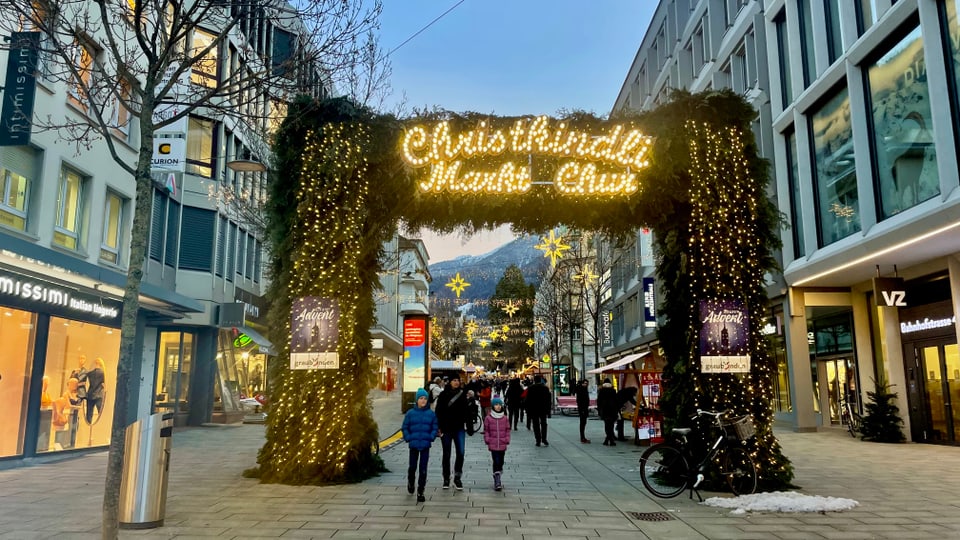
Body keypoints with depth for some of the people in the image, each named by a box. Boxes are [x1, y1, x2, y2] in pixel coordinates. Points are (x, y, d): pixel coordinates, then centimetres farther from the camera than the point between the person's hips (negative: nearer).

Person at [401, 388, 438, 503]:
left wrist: (431, 437, -8)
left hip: (426, 445, 0)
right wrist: (408, 438, -7)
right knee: (412, 466, 12)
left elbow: (435, 428, 5)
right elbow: (405, 427, 3)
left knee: (423, 469, 1)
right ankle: (410, 482, 42)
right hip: (414, 444, 0)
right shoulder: (410, 413, -3)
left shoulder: (431, 414, -1)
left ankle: (420, 492, 10)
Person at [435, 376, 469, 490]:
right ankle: (446, 479, 21)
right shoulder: (443, 395, -3)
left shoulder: (462, 394, 4)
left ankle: (457, 477, 9)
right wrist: (439, 428, -9)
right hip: (446, 429, -1)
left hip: (459, 429, 1)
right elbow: (438, 412, -3)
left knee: (460, 453, -7)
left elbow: (465, 411, 10)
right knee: (446, 455, 9)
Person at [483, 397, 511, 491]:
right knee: (496, 462, -11)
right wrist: (487, 440, -5)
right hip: (493, 445, -3)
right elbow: (486, 431, 3)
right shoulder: (488, 418, -2)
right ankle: (497, 483, -10)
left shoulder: (505, 418, 5)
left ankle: (498, 481, 29)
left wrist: (507, 440, 2)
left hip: (502, 445, 3)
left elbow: (508, 430, 11)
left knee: (501, 462, 12)